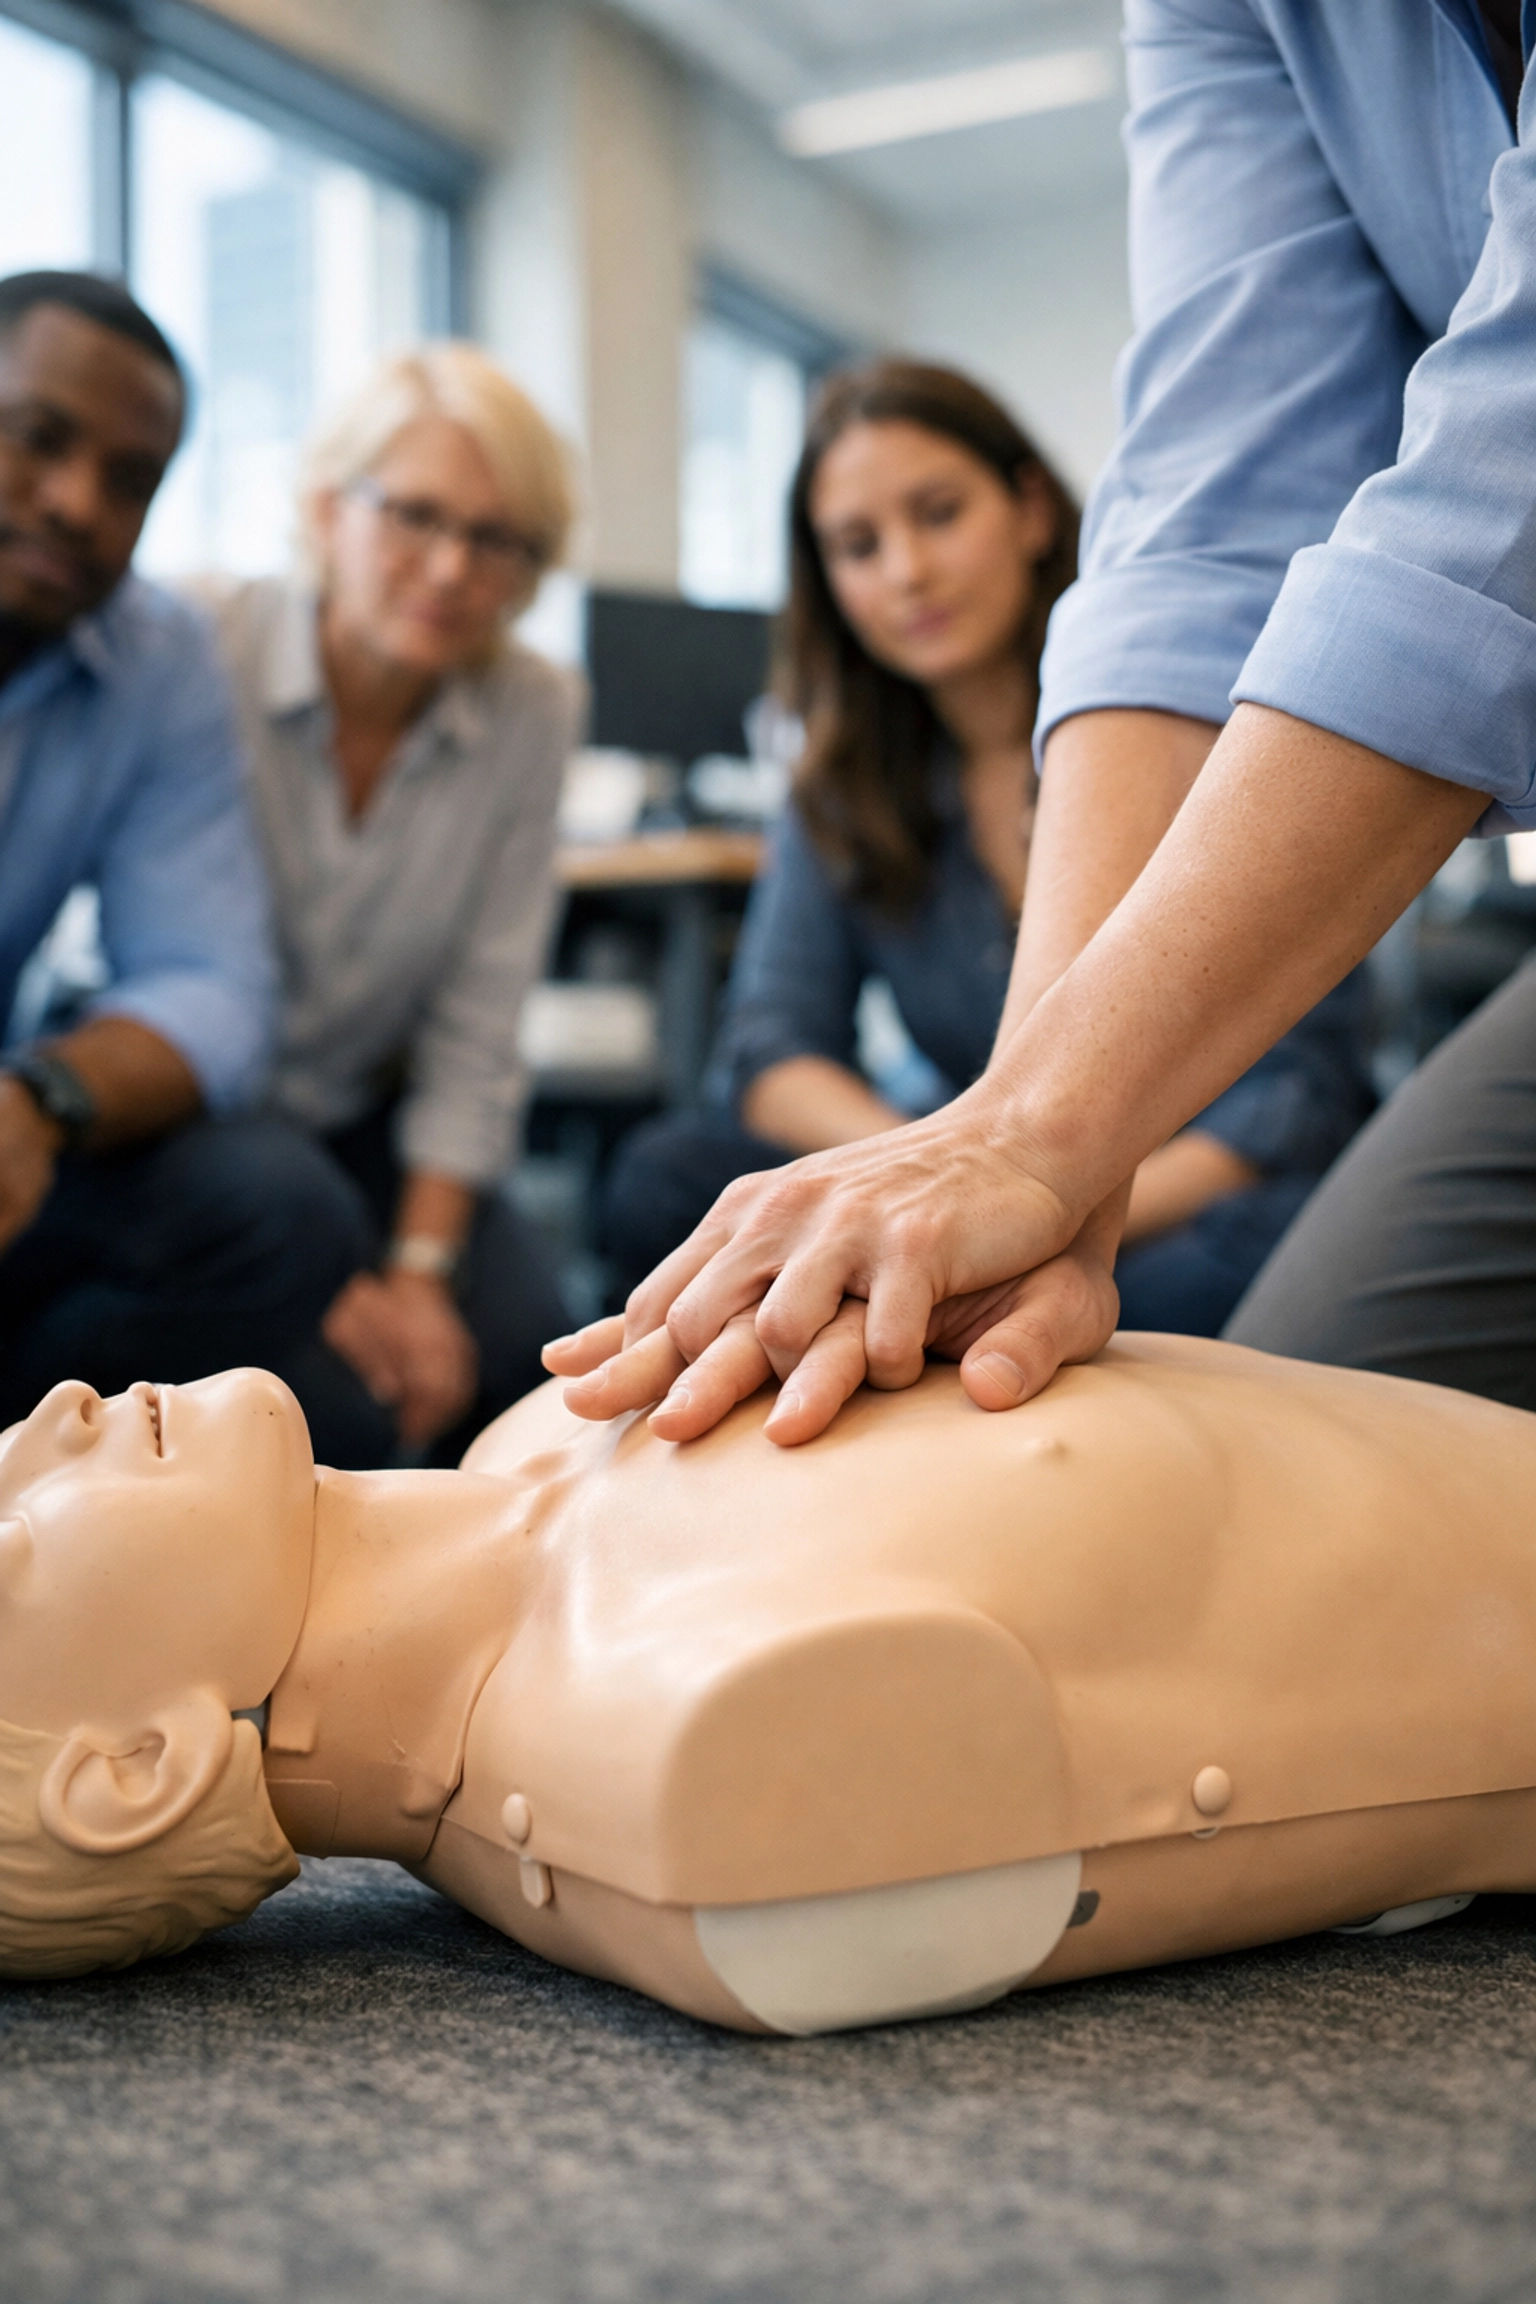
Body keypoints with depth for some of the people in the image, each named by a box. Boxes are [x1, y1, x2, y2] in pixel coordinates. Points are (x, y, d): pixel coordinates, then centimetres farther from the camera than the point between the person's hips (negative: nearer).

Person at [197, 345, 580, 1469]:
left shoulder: (534, 711, -6)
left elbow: (476, 1029, -6)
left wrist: (420, 1269, -15)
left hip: (354, 1124, 4)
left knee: (526, 1352, -20)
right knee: (330, 1405, -25)